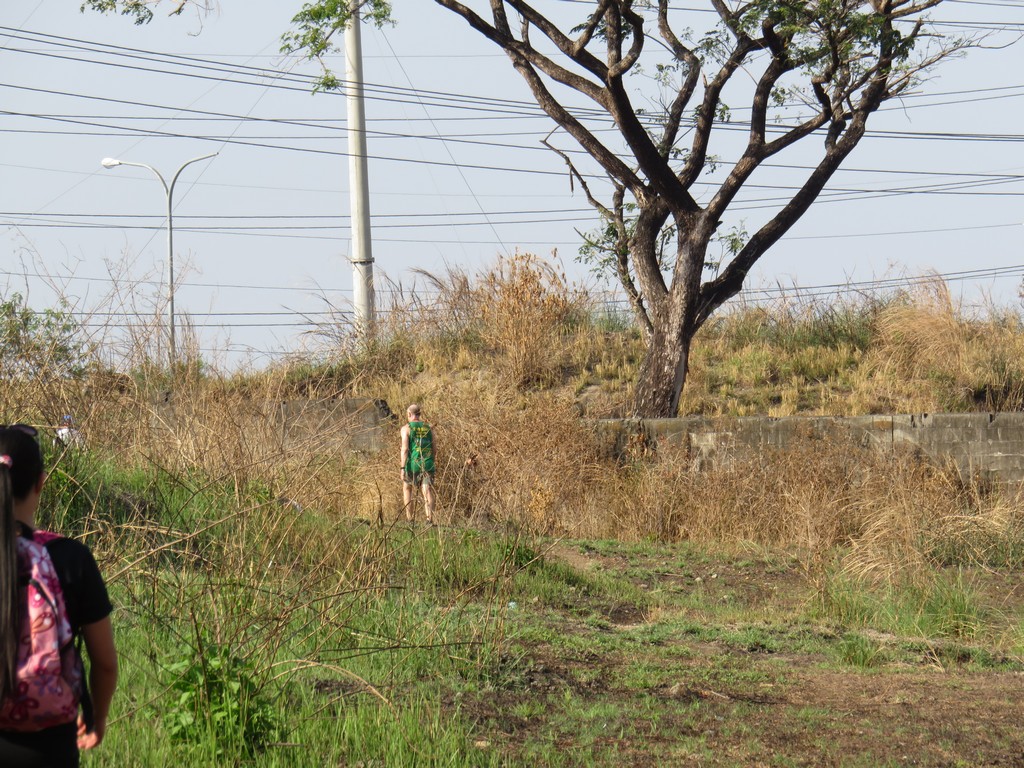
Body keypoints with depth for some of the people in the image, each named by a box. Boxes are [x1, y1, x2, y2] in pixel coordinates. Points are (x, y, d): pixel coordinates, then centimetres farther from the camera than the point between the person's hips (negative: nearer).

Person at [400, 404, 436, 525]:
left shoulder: (406, 428, -3)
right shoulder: (428, 427, 9)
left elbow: (405, 449, -11)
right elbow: (434, 447, 11)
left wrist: (403, 468, -11)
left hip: (413, 463, -2)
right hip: (427, 464, 2)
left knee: (407, 488, 17)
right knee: (427, 491, -3)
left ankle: (409, 518, 13)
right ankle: (430, 518, -20)